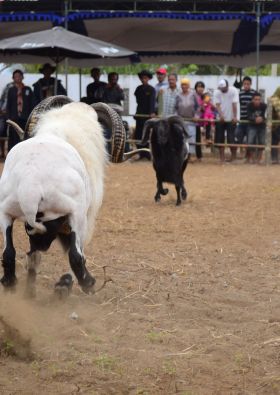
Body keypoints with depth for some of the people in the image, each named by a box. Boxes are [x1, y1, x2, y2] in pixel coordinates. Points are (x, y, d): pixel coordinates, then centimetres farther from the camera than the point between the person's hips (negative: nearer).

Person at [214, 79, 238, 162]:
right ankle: (222, 158, 11)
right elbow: (217, 105, -13)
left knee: (231, 139, -5)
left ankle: (233, 157, 9)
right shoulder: (217, 92, -5)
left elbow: (234, 105, -16)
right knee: (220, 139, 3)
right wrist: (221, 116, -29)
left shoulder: (233, 91, -11)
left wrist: (235, 117, -23)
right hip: (220, 119, 3)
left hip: (230, 119, -3)